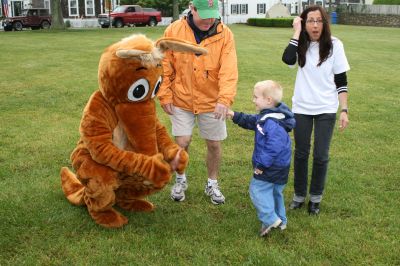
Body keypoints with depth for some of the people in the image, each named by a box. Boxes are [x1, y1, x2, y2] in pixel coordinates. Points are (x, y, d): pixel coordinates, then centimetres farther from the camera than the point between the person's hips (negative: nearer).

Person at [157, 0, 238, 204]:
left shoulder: (225, 35, -10)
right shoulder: (174, 31, -8)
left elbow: (229, 70, -20)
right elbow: (165, 67, -2)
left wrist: (225, 99, -32)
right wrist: (165, 96, -5)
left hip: (212, 102, 1)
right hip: (182, 100, 0)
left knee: (214, 144, 9)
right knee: (182, 143, -1)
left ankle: (212, 184, 32)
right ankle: (180, 179, 27)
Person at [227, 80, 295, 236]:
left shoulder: (273, 123, -29)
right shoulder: (266, 116, 5)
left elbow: (274, 148, -33)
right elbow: (251, 121, 20)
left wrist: (262, 164, -26)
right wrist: (235, 116, 9)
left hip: (272, 168, -11)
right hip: (277, 166, 11)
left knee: (257, 189, -3)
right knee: (274, 191, 21)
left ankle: (270, 220, 2)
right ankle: (280, 221, 34)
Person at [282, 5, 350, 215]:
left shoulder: (334, 45, -7)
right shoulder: (301, 45, -2)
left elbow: (341, 81, -4)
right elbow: (287, 60, -25)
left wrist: (344, 110, -8)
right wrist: (297, 33, -18)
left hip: (326, 109, -1)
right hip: (302, 108, 2)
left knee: (321, 156, 4)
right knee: (301, 154, 11)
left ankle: (315, 198, 23)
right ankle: (299, 196, 27)